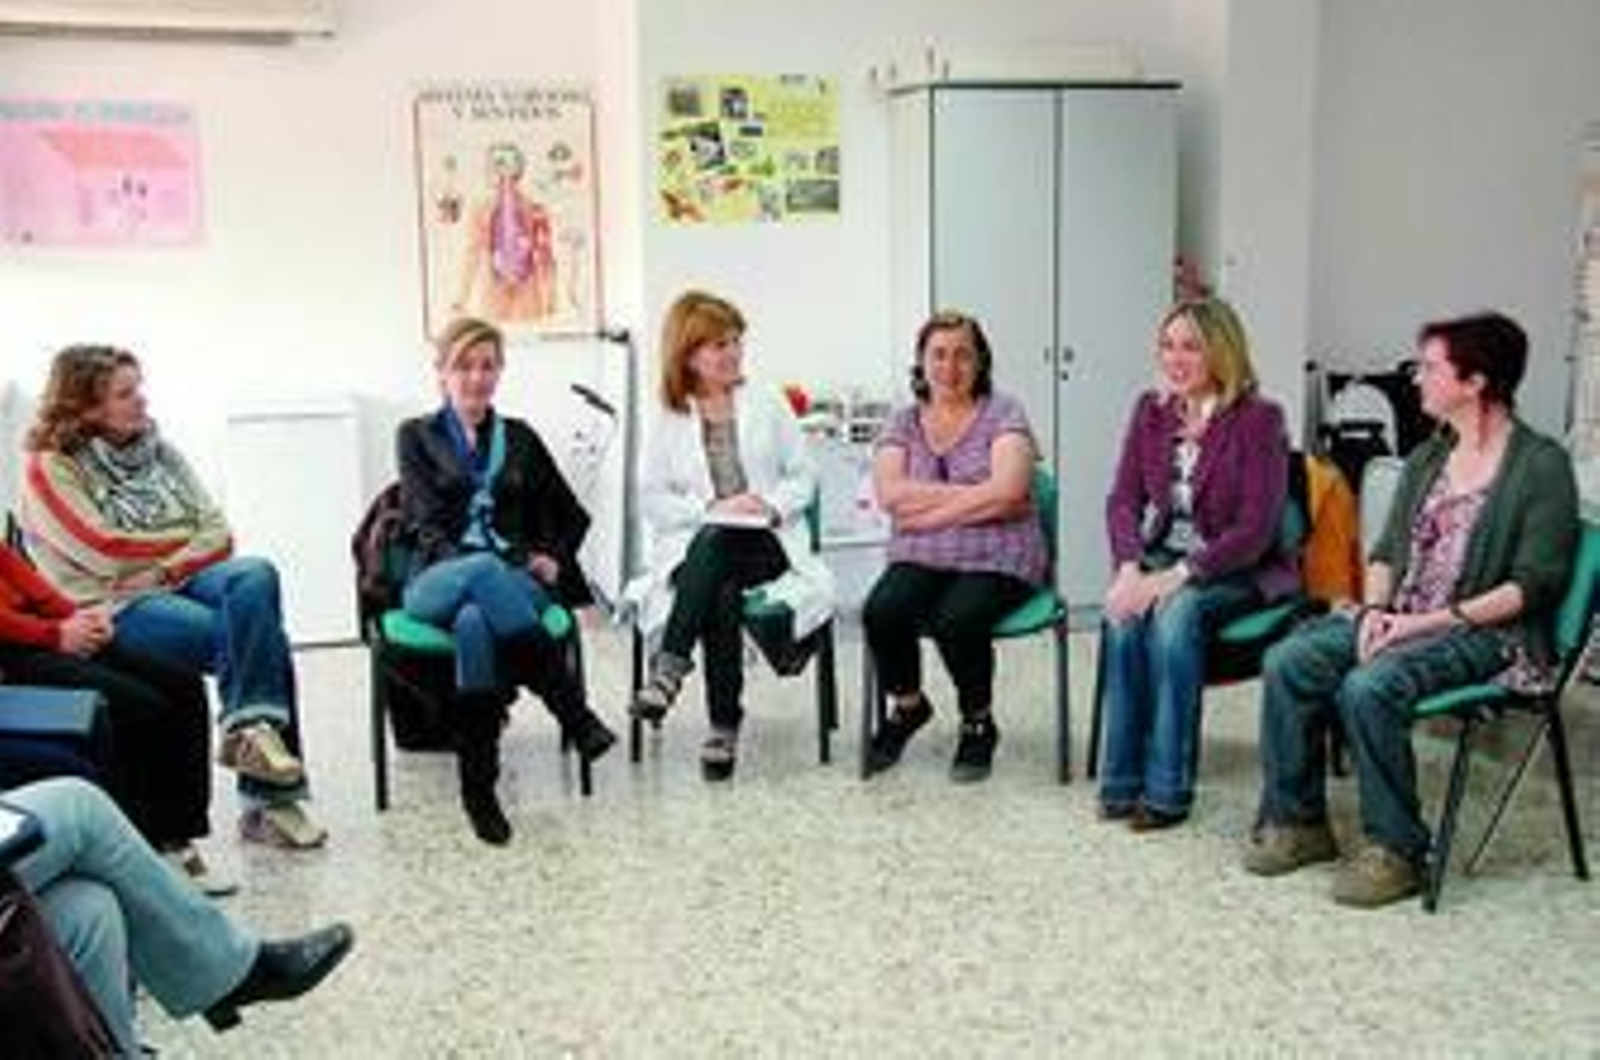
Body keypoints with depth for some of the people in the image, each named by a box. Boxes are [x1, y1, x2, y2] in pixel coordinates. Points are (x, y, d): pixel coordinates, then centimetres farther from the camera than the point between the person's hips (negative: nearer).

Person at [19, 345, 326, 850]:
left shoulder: (157, 449, 17)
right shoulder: (50, 469, 2)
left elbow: (217, 533, 11)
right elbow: (107, 553, -9)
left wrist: (169, 566, -8)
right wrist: (185, 538, 2)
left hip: (187, 580, 5)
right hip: (120, 605, -5)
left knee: (254, 578, -31)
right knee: (259, 631, -29)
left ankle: (250, 730, -32)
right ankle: (272, 798, -24)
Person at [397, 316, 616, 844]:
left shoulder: (519, 438, 24)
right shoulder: (417, 436, 18)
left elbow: (573, 517, 25)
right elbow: (427, 525, 4)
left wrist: (553, 559, 4)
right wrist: (473, 563, -15)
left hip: (515, 582, 1)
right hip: (437, 584, -1)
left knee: (475, 620, -39)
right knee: (484, 570, -41)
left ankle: (478, 788, -43)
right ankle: (574, 711, -42)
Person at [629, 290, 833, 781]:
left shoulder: (768, 402, 14)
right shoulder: (668, 419, 11)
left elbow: (804, 476, 11)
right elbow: (650, 498, 4)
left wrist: (773, 505, -10)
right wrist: (710, 508, -11)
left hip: (767, 543, 0)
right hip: (695, 545, 1)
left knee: (715, 542, -38)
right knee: (720, 596, -37)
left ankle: (669, 668, -46)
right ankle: (724, 726, -39)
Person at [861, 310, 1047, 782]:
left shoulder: (1004, 414, 3)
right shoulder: (902, 424, 11)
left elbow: (1008, 491, -14)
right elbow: (890, 495, -7)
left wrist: (926, 508, -12)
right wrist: (978, 495, -13)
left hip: (997, 560, -3)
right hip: (921, 559, 3)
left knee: (956, 620, -32)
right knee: (881, 612, -27)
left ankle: (979, 724, -2)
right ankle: (907, 706, 5)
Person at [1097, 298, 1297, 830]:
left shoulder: (1259, 418, -10)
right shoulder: (1150, 410, 7)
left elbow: (1255, 529, -16)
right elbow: (1123, 498, 2)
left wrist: (1177, 578, -25)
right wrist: (1129, 567, -17)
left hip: (1238, 569, -4)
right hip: (1160, 556, 4)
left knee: (1175, 613, -33)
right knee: (1123, 616, -28)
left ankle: (1167, 789, -26)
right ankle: (1120, 781, -20)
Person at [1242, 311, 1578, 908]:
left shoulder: (1542, 465, -7)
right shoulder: (1428, 457, 15)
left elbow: (1532, 585, -13)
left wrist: (1429, 621, -19)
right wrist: (1376, 609, -6)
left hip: (1489, 632, -7)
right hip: (1399, 619, 7)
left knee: (1369, 688, -32)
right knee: (1288, 663, -17)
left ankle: (1396, 851, -16)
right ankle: (1297, 822, -4)